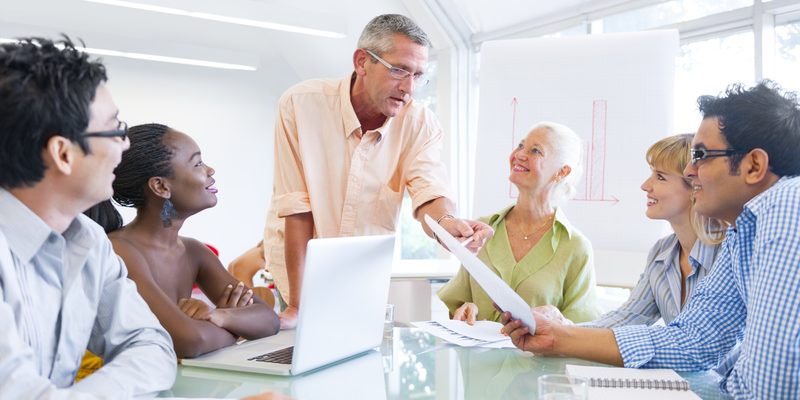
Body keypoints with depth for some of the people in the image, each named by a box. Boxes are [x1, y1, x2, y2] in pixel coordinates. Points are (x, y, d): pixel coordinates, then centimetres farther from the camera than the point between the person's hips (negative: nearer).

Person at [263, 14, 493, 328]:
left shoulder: (421, 123, -11)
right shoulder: (301, 103, -17)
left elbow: (429, 194, -23)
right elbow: (297, 207, -19)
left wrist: (445, 223, -48)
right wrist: (298, 303, -21)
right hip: (298, 268, -1)